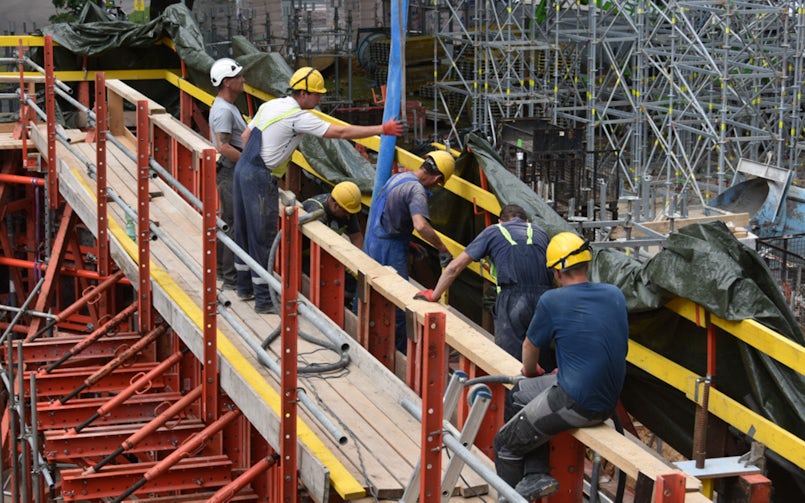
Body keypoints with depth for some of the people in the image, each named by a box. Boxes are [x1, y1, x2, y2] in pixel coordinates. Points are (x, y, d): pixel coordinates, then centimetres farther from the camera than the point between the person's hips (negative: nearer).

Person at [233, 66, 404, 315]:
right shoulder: (299, 117, -15)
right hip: (260, 179, -9)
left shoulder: (270, 105, 11)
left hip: (243, 168, 9)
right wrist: (382, 129, -14)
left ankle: (245, 285, 32)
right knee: (263, 237, -3)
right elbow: (341, 132, -17)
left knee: (245, 229, 19)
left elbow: (246, 136, 18)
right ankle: (263, 299, 2)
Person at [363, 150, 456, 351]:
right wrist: (443, 249, -26)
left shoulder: (399, 177, 9)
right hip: (389, 250, -10)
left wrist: (410, 244, 26)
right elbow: (421, 225, -36)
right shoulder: (416, 190, -21)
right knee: (399, 305, -2)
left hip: (373, 243, 10)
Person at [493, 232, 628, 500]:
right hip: (608, 399, 8)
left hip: (575, 404, -7)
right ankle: (536, 476, 20)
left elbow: (530, 347, 5)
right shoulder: (615, 295, 4)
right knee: (516, 396, 24)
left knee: (505, 443, 12)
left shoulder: (552, 301, -13)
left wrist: (531, 371, 28)